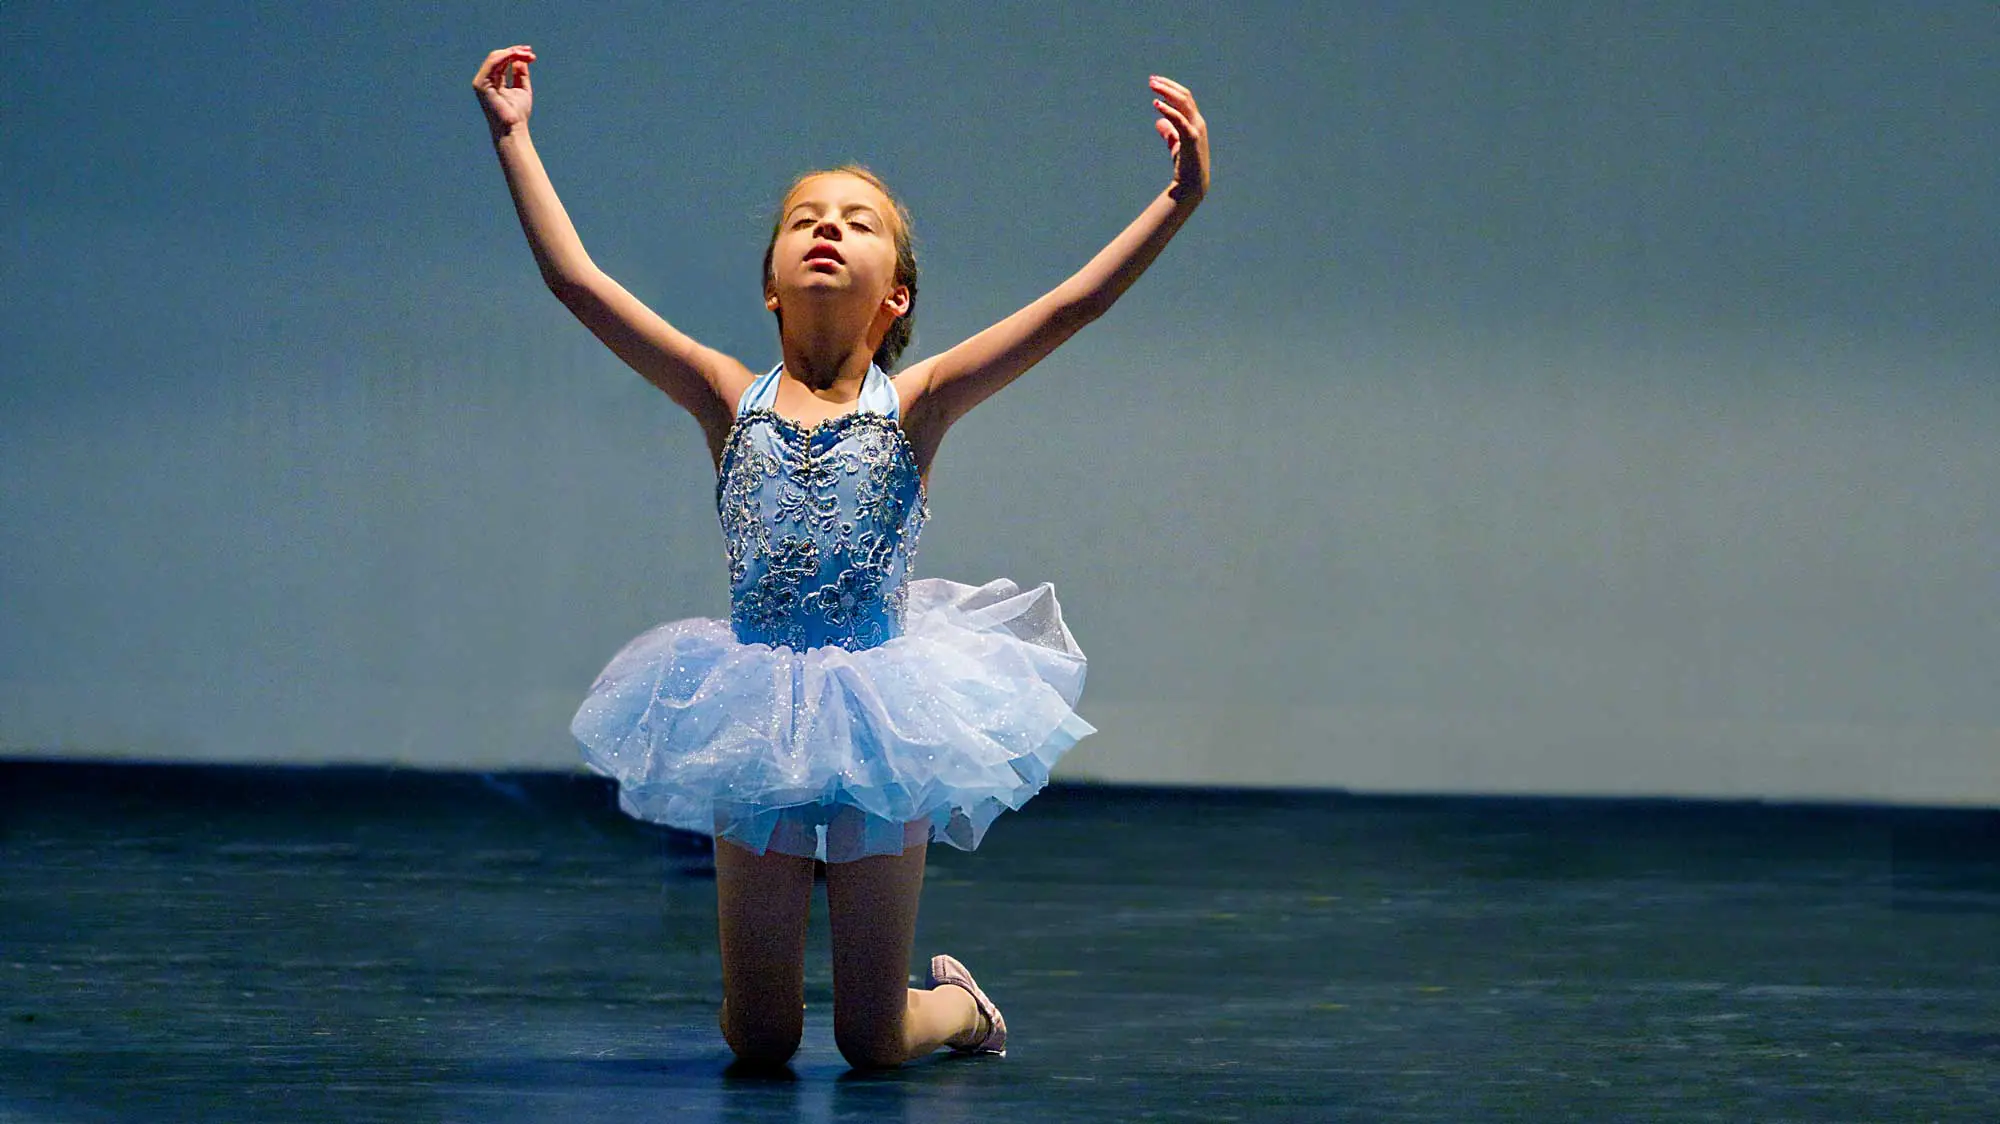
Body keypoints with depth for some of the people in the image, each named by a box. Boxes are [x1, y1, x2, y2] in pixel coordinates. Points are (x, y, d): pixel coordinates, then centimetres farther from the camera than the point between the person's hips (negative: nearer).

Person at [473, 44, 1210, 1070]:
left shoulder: (914, 406, -1)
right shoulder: (731, 401, 2)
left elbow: (1070, 306, -11)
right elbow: (575, 278, -1)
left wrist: (1178, 202, -20)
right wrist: (514, 140, -2)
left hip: (882, 719, -1)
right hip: (754, 723, 1)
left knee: (872, 1042, 6)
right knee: (758, 1043, 6)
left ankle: (957, 1003, 39)